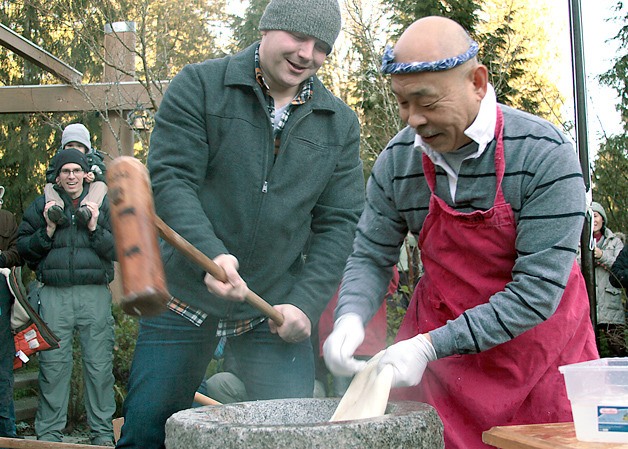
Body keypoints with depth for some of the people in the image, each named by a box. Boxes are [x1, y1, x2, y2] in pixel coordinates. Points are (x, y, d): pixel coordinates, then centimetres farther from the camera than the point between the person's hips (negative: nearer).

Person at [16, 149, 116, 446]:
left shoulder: (103, 204, 11)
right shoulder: (41, 205, 13)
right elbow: (23, 247, 10)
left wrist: (95, 229, -7)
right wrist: (47, 231, -4)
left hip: (95, 295, 0)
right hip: (54, 295, 1)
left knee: (99, 365, 0)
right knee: (53, 364, 1)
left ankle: (102, 431, 9)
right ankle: (49, 431, 11)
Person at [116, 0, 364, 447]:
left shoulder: (341, 124, 5)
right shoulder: (199, 85, -3)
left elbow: (340, 222, 4)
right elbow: (170, 179, -12)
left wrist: (307, 302, -8)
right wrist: (209, 254, -28)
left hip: (276, 308, 2)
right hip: (185, 296, -1)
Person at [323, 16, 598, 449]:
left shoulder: (546, 154, -22)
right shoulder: (396, 161, -9)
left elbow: (537, 292, -23)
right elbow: (370, 257, 2)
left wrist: (431, 347, -27)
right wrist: (350, 318, -19)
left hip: (537, 351, -2)